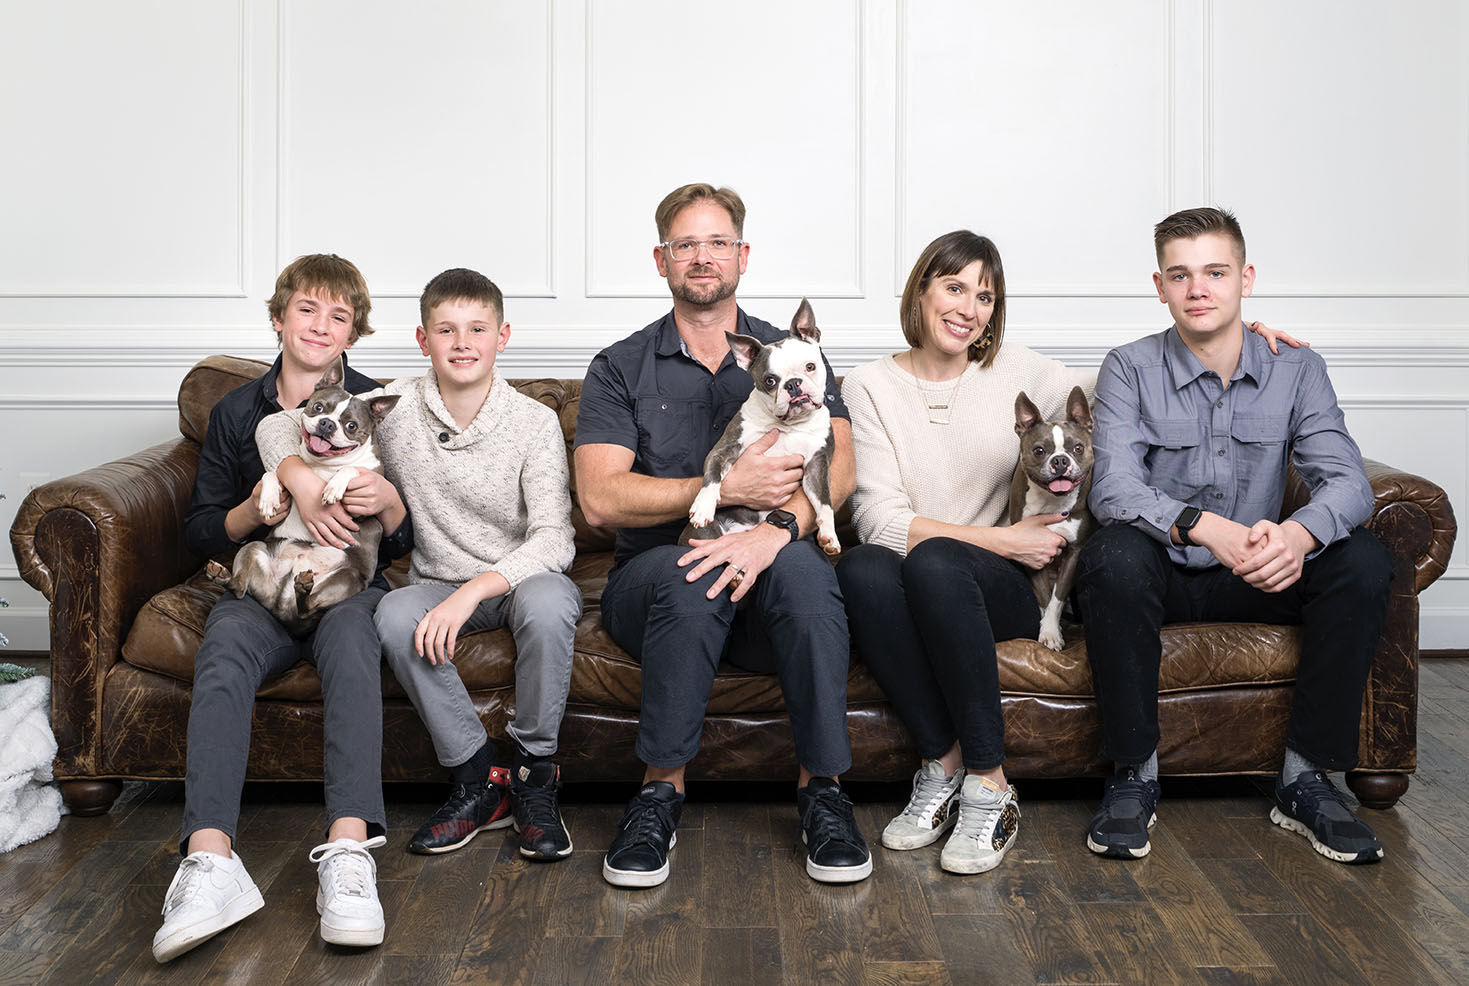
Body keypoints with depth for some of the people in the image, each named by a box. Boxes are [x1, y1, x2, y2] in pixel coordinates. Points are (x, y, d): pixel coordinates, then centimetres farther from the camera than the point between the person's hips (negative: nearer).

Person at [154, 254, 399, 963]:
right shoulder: (236, 412, 14)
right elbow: (199, 532, 14)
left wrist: (390, 501, -15)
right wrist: (251, 513, -7)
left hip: (350, 580, -1)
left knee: (349, 636, -38)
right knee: (224, 648, -34)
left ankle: (348, 852, -51)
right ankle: (210, 860, -50)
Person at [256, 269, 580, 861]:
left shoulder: (534, 421, -10)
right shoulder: (395, 408, -3)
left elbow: (554, 539, -18)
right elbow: (277, 428, 2)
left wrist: (472, 591, -32)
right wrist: (305, 485, -21)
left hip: (520, 579, -2)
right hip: (438, 583, 2)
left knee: (548, 603, -37)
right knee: (395, 614, -32)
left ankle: (533, 773, -15)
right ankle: (479, 781, -16)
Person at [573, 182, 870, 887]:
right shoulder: (620, 369, 8)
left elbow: (838, 465, -6)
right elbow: (600, 497, -7)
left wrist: (776, 526, -27)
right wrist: (728, 489, -18)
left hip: (764, 591, 1)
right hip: (653, 581, -1)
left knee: (801, 566, -33)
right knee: (692, 573, -35)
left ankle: (821, 787, -22)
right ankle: (661, 789, -21)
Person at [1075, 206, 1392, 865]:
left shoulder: (1295, 370, 1)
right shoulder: (1130, 370, -6)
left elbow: (1348, 481, -11)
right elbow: (1113, 490, -20)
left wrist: (1299, 532, -36)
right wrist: (1204, 527, -40)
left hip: (1256, 582, 3)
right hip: (1162, 576, -2)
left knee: (1363, 562, -23)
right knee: (1113, 555, -36)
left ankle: (1306, 776, -14)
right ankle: (1133, 776, -22)